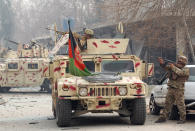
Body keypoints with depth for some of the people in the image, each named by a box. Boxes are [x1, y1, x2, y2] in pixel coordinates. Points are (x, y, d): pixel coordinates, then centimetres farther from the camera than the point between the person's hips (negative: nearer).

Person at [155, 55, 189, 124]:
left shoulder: (186, 70, -4)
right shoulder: (174, 66, 10)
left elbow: (181, 73, -24)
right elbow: (165, 66, -2)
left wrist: (173, 67, -22)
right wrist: (162, 63, -21)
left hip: (179, 90, -5)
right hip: (171, 89, 5)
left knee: (180, 104, -5)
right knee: (167, 103, 8)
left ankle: (183, 118, 3)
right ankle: (163, 117, 12)